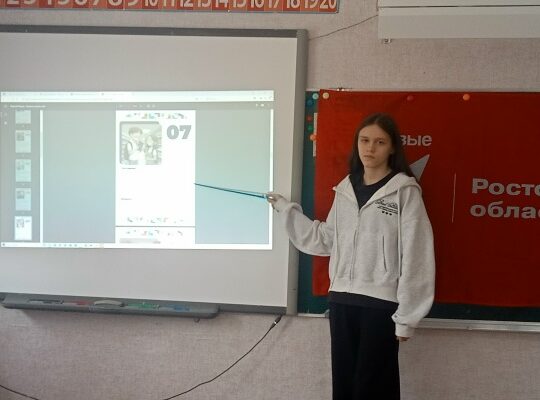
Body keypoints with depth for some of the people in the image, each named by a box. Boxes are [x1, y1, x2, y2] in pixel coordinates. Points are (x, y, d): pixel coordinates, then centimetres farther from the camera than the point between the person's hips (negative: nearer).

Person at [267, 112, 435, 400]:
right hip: (341, 300, 5)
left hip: (382, 303, -5)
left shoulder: (405, 191, -7)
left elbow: (415, 257, -9)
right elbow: (325, 241, 14)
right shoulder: (345, 189, 10)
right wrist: (286, 210, 16)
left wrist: (406, 316, -11)